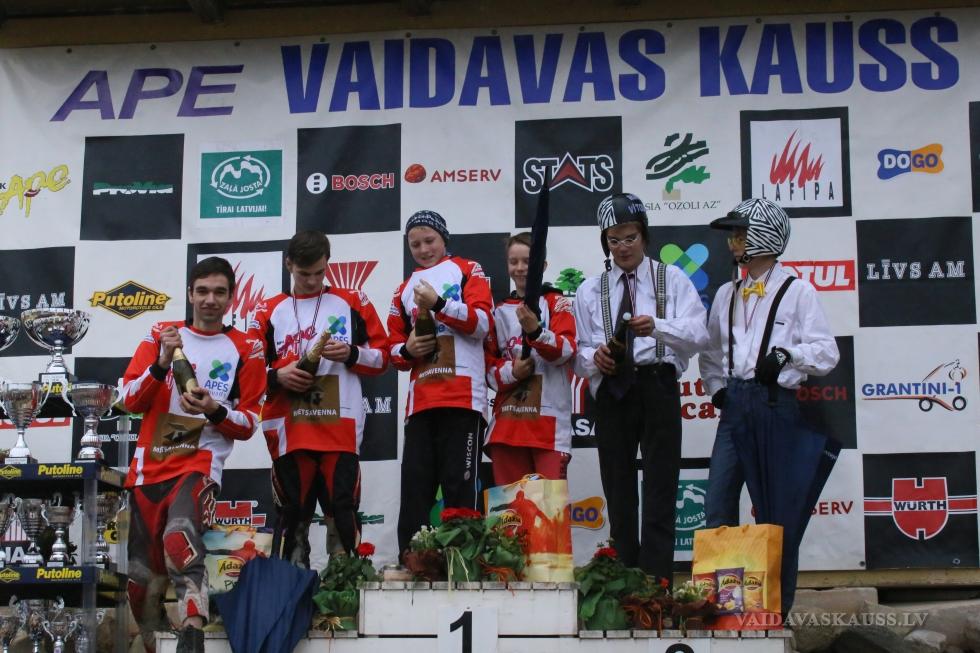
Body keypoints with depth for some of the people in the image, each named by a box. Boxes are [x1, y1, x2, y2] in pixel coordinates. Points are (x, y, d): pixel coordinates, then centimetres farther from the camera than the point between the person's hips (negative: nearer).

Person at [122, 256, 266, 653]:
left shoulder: (246, 350, 4)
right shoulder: (160, 335, 11)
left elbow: (248, 424, 2)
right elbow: (130, 400, 3)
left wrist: (215, 412, -18)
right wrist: (162, 362, -13)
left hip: (201, 464, -4)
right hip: (149, 465, 4)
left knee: (180, 544, -32)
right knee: (141, 575, 6)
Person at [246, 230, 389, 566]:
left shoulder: (353, 302, 12)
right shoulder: (269, 312, 13)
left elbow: (382, 356, 11)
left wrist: (351, 354, -8)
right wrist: (277, 376, -8)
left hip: (340, 426, -1)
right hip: (288, 428, 1)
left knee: (344, 508, -6)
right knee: (293, 513, 4)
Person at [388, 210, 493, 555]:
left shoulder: (467, 271, 9)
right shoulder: (405, 289, 23)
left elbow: (483, 323, -6)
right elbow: (394, 347, 21)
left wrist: (439, 303, -16)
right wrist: (406, 349, -2)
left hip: (462, 395, -5)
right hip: (420, 399, 5)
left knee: (459, 484, -6)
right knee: (415, 484, 1)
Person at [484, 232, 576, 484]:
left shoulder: (557, 302, 3)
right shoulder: (500, 312, 15)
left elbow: (566, 350, -10)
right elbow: (488, 363, 12)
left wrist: (535, 330, -27)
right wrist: (510, 371, -9)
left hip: (549, 418, -4)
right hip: (508, 419, 4)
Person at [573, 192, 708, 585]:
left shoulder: (672, 280, 7)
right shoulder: (590, 290, 15)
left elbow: (697, 335, -7)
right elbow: (578, 351, 11)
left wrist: (657, 327, -26)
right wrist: (593, 357, -13)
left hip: (658, 387, -3)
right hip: (612, 391, 3)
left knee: (660, 487, -8)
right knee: (618, 492, 6)